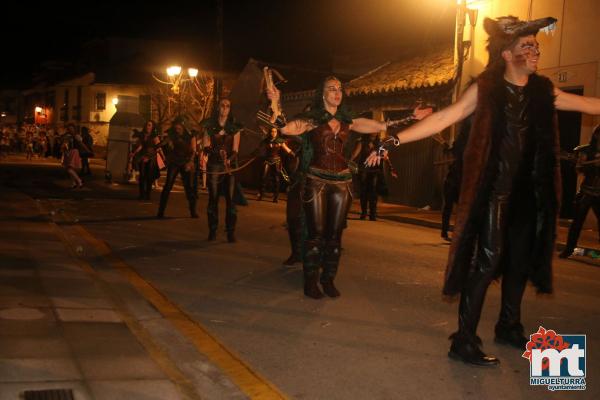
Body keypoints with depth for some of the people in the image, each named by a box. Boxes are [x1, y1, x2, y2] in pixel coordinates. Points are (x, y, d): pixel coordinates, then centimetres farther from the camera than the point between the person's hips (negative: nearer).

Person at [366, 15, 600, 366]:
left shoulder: (543, 91, 7)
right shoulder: (485, 89, -6)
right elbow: (442, 118, -11)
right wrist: (394, 140, -19)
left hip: (530, 191, 5)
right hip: (494, 189, -5)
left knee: (521, 259, 13)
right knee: (488, 259, -9)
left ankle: (509, 327, 30)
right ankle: (465, 340, -3)